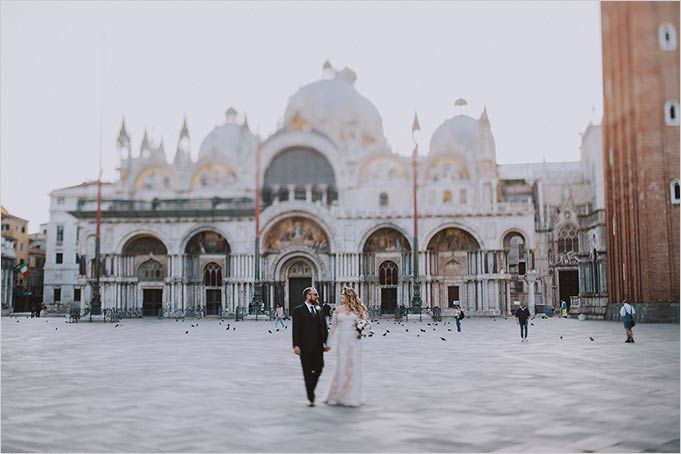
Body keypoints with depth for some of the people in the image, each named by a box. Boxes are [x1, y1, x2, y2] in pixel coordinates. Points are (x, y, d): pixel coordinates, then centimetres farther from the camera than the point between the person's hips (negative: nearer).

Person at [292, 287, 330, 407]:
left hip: (318, 347, 5)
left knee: (318, 369, 5)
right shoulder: (298, 311, -4)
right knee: (308, 373, 2)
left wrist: (326, 342, 4)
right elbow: (295, 330, -9)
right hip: (305, 348, -5)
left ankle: (310, 389, 29)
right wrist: (296, 345, -16)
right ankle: (311, 398, 8)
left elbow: (324, 328, 13)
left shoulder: (319, 310, 11)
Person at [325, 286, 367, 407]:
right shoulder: (338, 310, 7)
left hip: (355, 340, 0)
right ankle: (338, 395, 10)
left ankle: (352, 396, 13)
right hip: (342, 339, 1)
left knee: (354, 366, 2)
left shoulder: (358, 309, 3)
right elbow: (333, 326, 9)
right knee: (342, 366, -1)